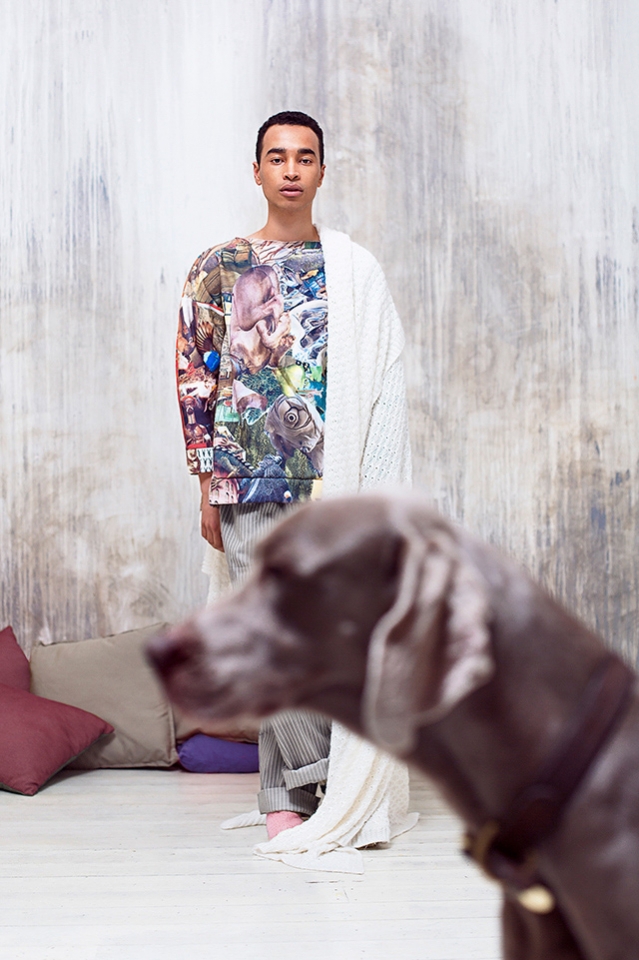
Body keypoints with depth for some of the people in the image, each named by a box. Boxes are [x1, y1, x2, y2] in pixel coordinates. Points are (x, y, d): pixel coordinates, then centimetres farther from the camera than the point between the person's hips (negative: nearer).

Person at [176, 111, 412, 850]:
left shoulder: (354, 269, 10)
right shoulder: (217, 268, 8)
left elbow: (383, 380, 7)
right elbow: (195, 378, 6)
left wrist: (373, 486, -1)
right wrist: (207, 488, 1)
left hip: (332, 480, 1)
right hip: (249, 480, 0)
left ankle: (287, 794, 11)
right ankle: (316, 779, 6)